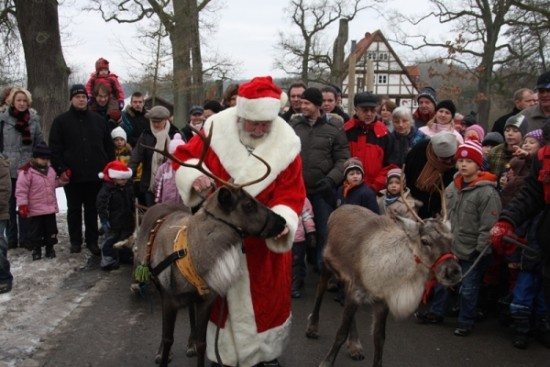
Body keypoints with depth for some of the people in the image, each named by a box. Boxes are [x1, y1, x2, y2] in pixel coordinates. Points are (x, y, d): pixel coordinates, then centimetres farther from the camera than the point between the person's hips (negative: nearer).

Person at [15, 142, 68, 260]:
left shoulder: (50, 170, 7)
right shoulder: (26, 171, -14)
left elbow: (55, 183, 25)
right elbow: (21, 190, -14)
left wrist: (63, 179, 7)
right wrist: (22, 205, -18)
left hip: (50, 208, 6)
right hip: (35, 210, -5)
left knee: (51, 229, 13)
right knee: (35, 231, 4)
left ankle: (50, 247, 27)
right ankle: (36, 249, 17)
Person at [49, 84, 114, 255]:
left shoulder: (97, 119, 8)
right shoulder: (61, 121, 1)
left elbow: (108, 145, 10)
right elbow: (54, 147, -2)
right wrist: (60, 168, -10)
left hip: (95, 175, 2)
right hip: (72, 175, -2)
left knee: (92, 209, 9)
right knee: (74, 209, 10)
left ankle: (92, 240, 19)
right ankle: (75, 241, 21)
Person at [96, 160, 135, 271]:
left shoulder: (128, 187, 1)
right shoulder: (106, 189, -22)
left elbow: (131, 202, 14)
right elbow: (101, 205, -23)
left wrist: (133, 214, 17)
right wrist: (104, 219, -24)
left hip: (127, 220, 7)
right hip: (113, 222, -7)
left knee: (126, 238, 20)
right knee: (111, 241, 1)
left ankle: (126, 256, 37)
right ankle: (108, 261, 9)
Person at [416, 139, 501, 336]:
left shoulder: (487, 192, -17)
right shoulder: (452, 187, 4)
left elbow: (488, 227, -17)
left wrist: (479, 251, -16)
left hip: (472, 253, -6)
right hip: (449, 248, 7)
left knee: (467, 290, 5)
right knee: (442, 282, 17)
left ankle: (466, 322, 24)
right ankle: (436, 313, 35)